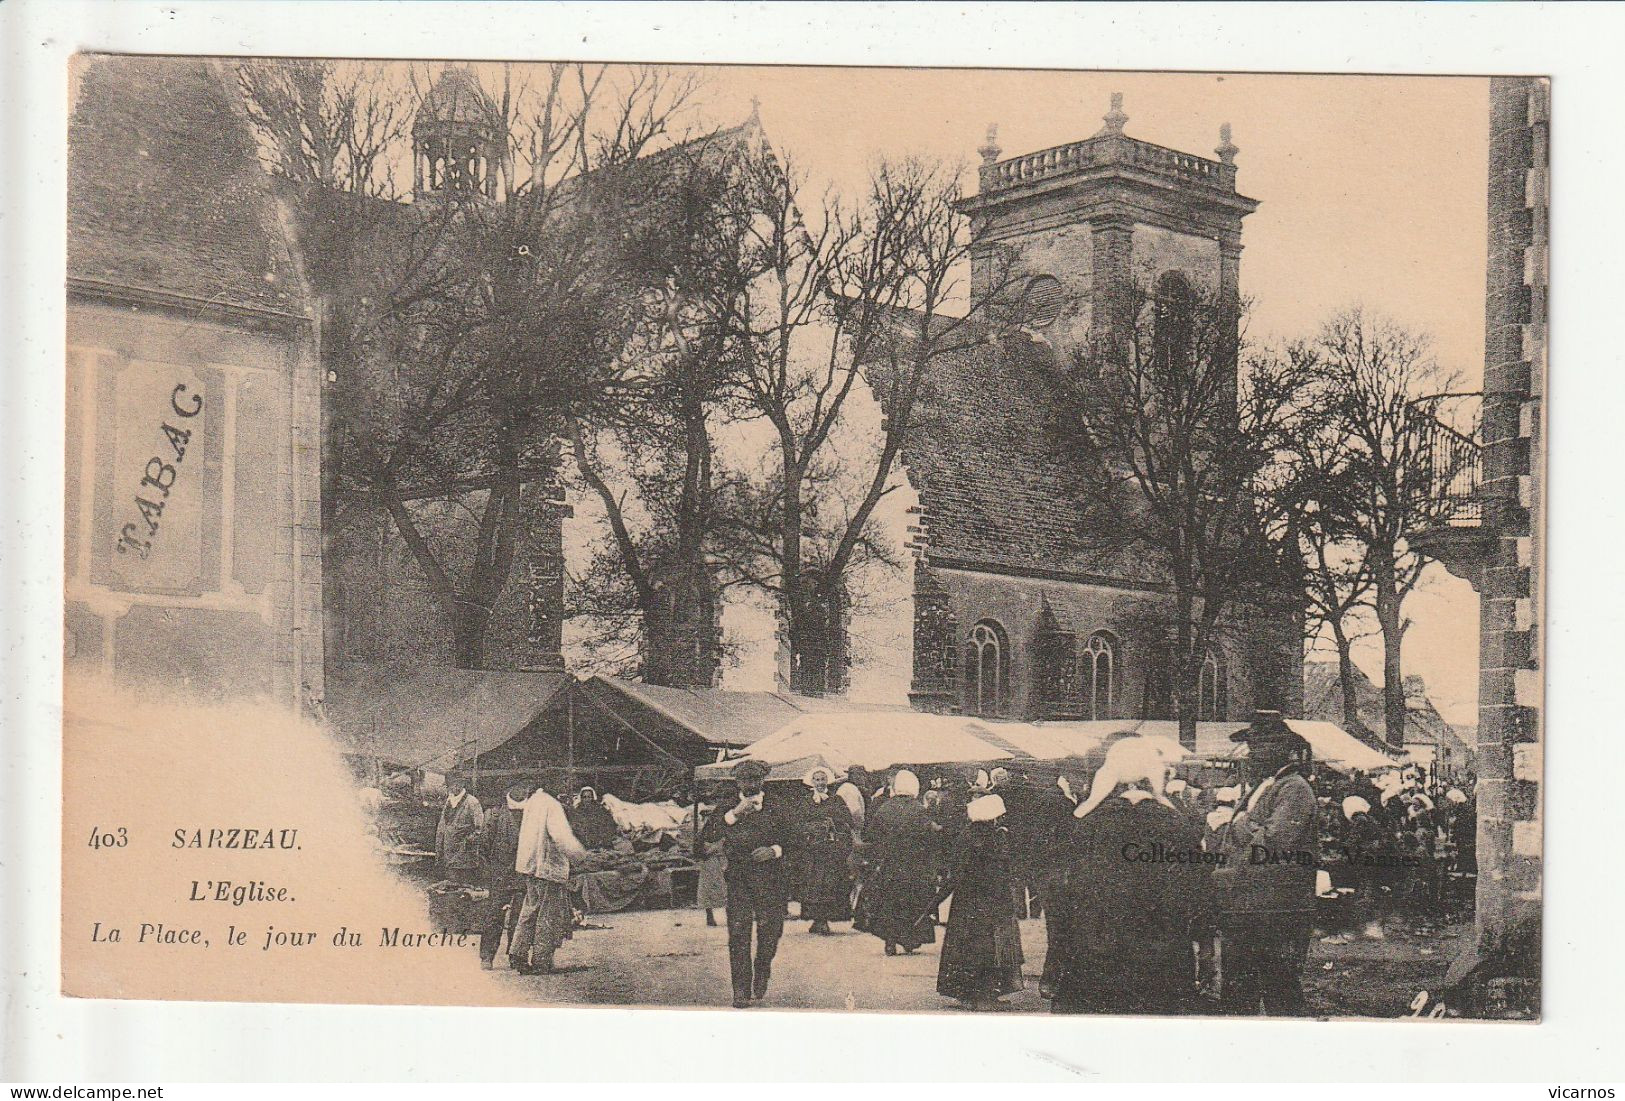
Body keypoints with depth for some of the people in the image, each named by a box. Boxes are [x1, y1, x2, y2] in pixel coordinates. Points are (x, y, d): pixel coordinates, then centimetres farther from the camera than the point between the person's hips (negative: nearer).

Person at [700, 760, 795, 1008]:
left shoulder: (775, 812, 11)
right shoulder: (726, 810, 10)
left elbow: (791, 845, 12)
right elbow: (706, 835, -5)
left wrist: (774, 850, -9)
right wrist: (734, 814, -12)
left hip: (770, 880, 1)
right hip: (738, 880, -1)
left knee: (769, 931, 2)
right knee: (738, 934, -10)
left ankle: (762, 975, 30)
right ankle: (741, 990, -7)